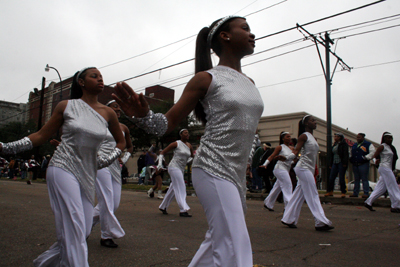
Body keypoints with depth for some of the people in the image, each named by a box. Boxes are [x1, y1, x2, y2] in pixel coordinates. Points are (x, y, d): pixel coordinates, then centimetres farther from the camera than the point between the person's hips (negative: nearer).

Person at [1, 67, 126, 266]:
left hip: (88, 175, 4)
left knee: (84, 231, 6)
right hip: (63, 169, -4)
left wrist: (108, 160, 6)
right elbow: (41, 136, 6)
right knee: (74, 229, -12)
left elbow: (121, 141, 21)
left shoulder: (107, 113, 7)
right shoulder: (66, 106, 1)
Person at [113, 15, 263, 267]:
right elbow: (168, 123, -5)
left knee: (218, 241, 16)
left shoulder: (249, 82, 15)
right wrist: (143, 115, -26)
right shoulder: (206, 78, -5)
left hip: (236, 174, 8)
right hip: (213, 170, -8)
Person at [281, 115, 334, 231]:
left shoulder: (313, 138, 19)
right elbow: (296, 151, -16)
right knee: (312, 195, -8)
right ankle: (321, 222, -6)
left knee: (299, 195, 9)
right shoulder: (304, 136, -6)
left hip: (309, 169, 9)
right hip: (303, 168, -9)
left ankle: (289, 219, 14)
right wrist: (286, 158, -34)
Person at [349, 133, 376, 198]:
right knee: (356, 180, 10)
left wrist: (366, 157, -15)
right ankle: (355, 193, 15)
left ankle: (366, 193, -2)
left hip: (363, 165, -6)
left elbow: (372, 152, -9)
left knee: (364, 179, -6)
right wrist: (351, 159, 14)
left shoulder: (368, 144, 0)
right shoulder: (354, 145, 19)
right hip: (355, 165, 6)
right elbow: (351, 154, 30)